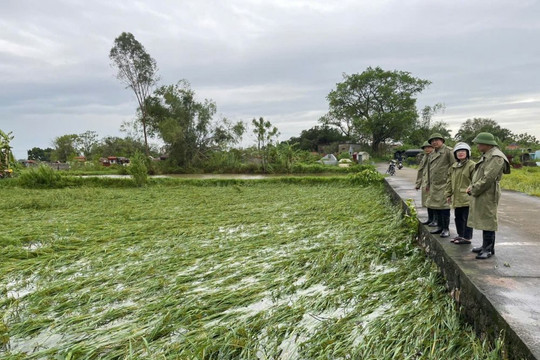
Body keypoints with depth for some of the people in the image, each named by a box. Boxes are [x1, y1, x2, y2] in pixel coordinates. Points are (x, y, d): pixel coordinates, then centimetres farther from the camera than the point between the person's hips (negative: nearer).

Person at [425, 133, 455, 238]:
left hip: (444, 184, -7)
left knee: (444, 206, -5)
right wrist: (428, 184, 22)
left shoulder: (448, 151, -6)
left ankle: (446, 229, 7)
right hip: (434, 185, 7)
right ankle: (439, 226, 25)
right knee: (434, 206, 12)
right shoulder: (431, 154, 15)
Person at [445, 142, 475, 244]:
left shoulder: (472, 165, -8)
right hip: (456, 198, 8)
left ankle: (467, 238, 6)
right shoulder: (453, 167, 15)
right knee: (458, 217, 15)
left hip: (466, 198, -8)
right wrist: (448, 194, 16)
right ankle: (460, 235, 28)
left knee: (466, 218, -2)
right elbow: (449, 181, 19)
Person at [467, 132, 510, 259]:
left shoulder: (496, 157, -16)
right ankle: (485, 246, 26)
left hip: (488, 194, -10)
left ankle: (489, 249, 4)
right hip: (481, 194, 10)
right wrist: (472, 186, 6)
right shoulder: (486, 155, 17)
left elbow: (488, 178, -22)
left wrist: (474, 190, -14)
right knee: (483, 221, 16)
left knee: (487, 221, -4)